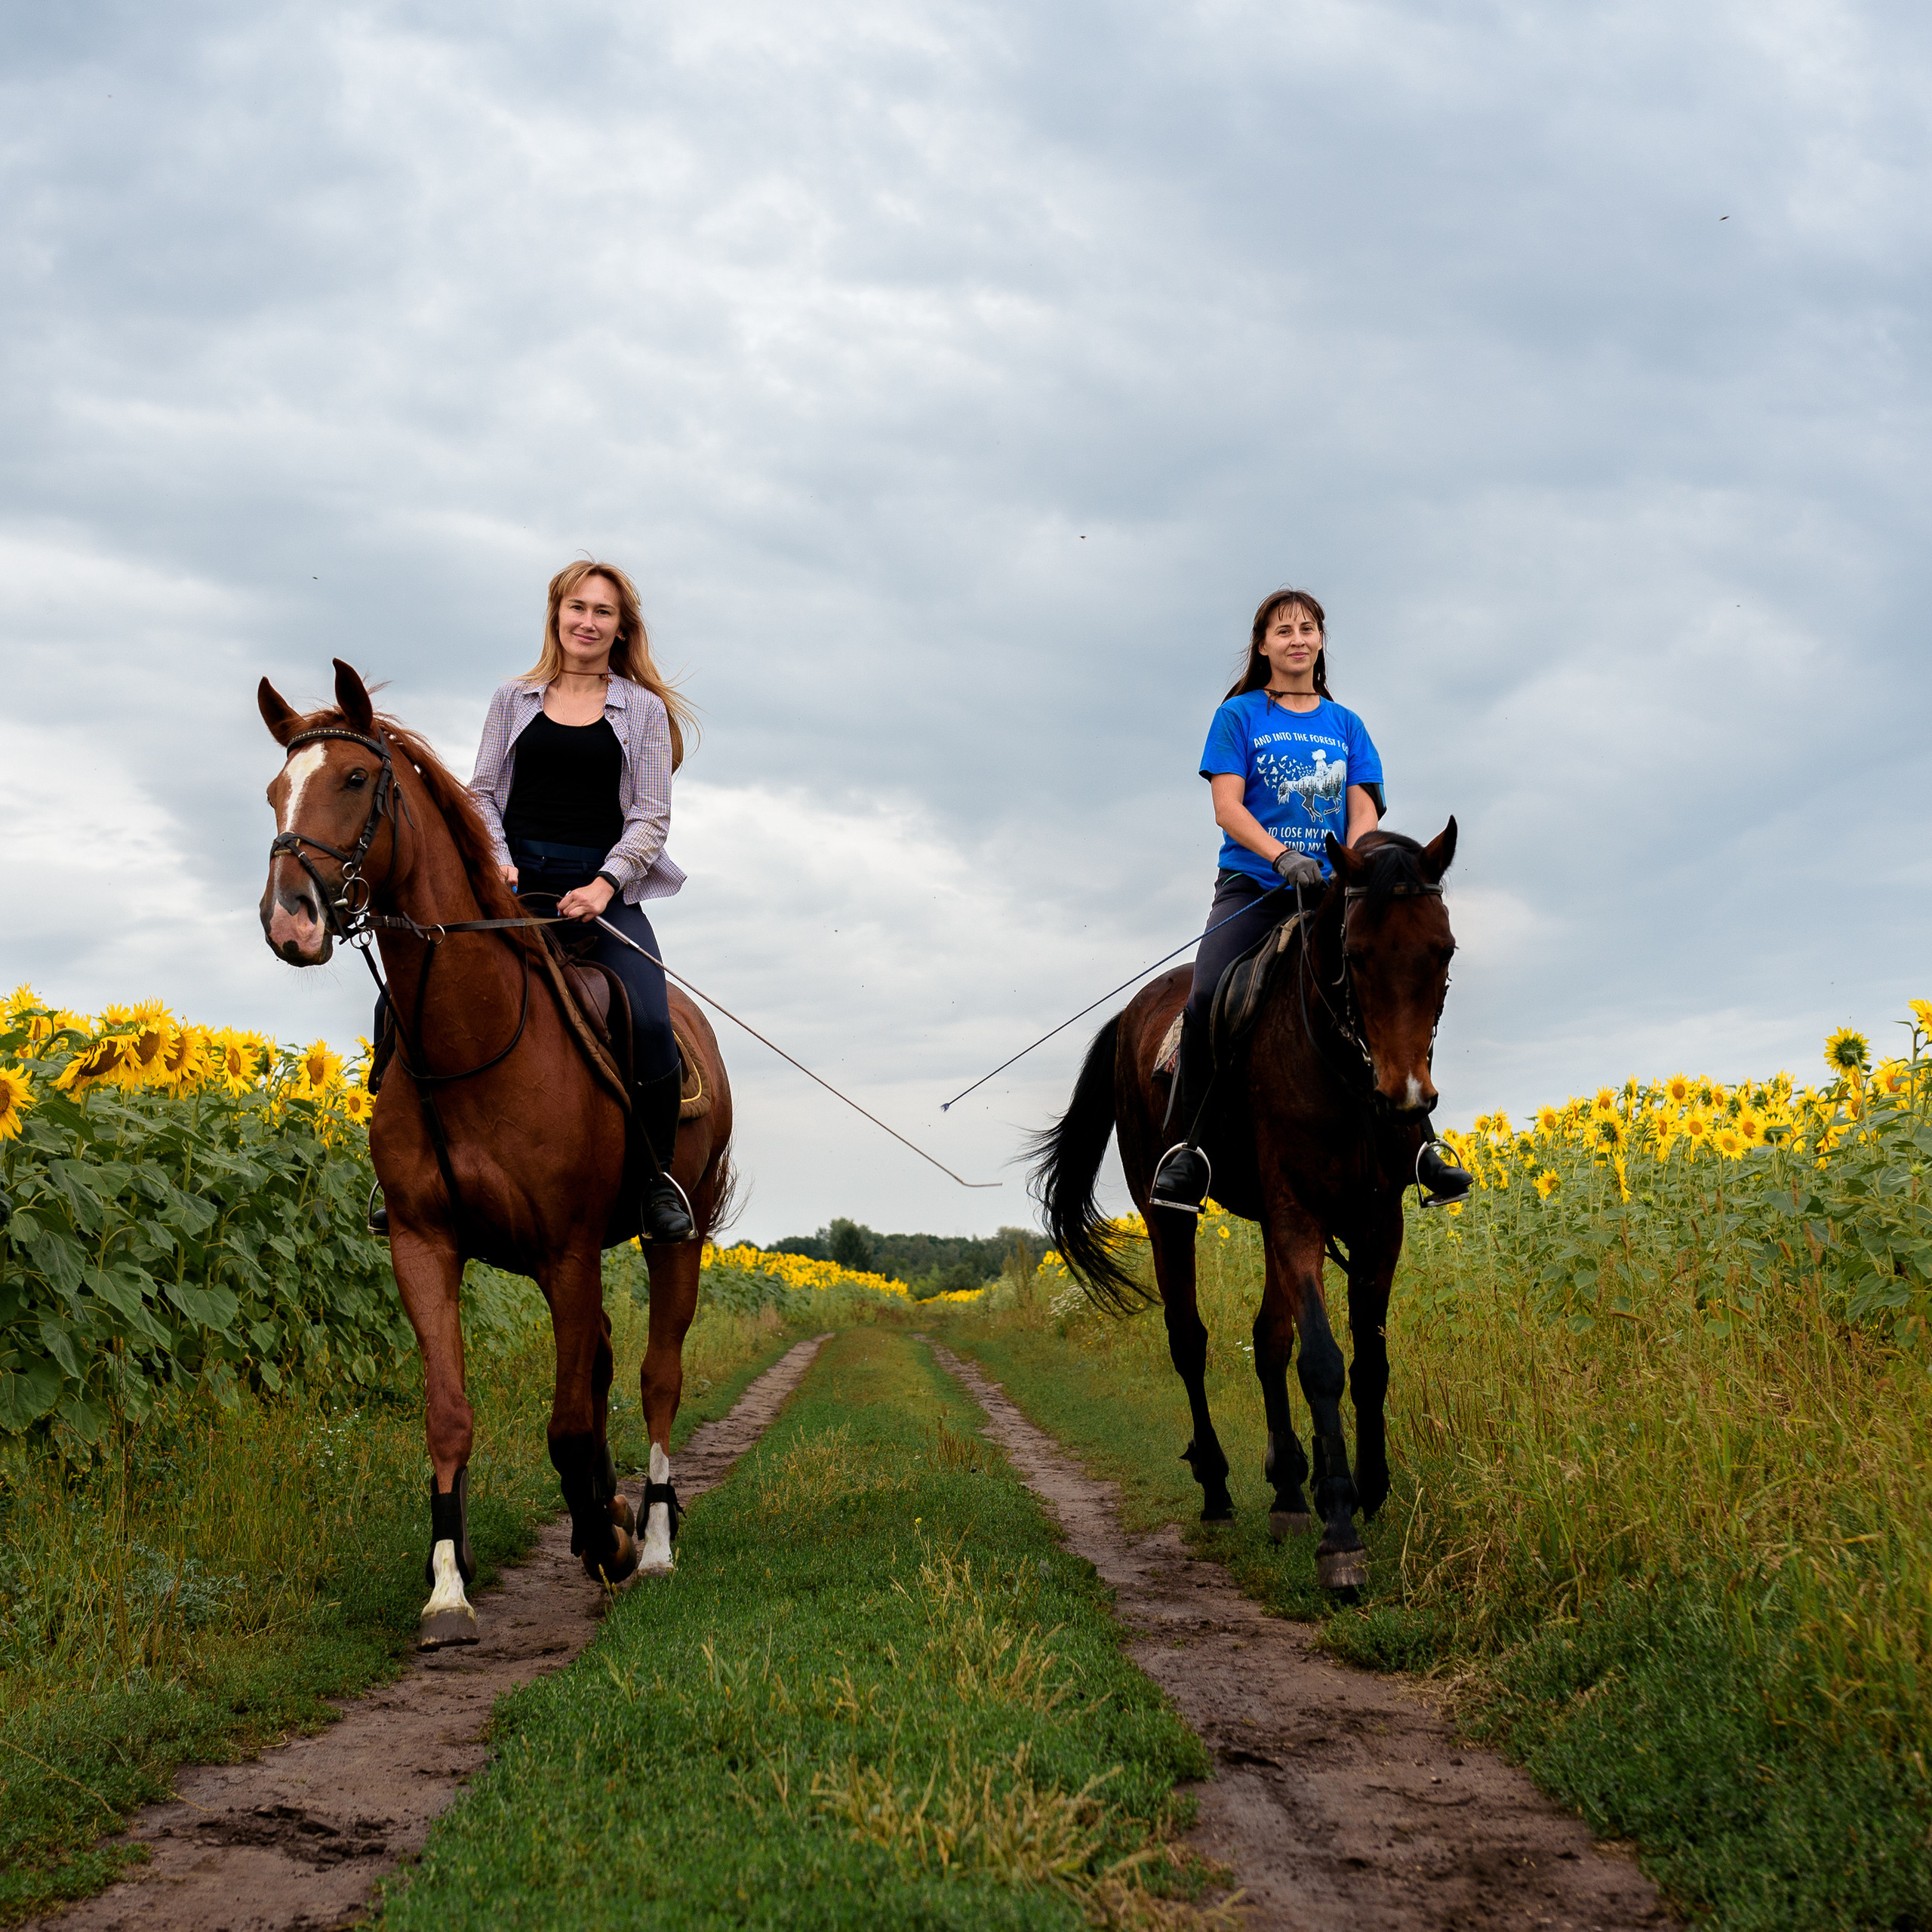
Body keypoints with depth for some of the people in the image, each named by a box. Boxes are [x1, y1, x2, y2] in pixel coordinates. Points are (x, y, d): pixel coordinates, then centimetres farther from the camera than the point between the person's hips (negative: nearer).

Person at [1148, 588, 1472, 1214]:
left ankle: (1419, 1146, -4)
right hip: (1252, 884, -3)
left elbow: (1364, 812, 8)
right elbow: (1227, 807, -4)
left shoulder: (1347, 726, 16)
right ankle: (1187, 1147, -15)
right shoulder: (1239, 715, 6)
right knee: (1206, 999, -26)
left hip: (1331, 888, 3)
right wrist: (1283, 856, -21)